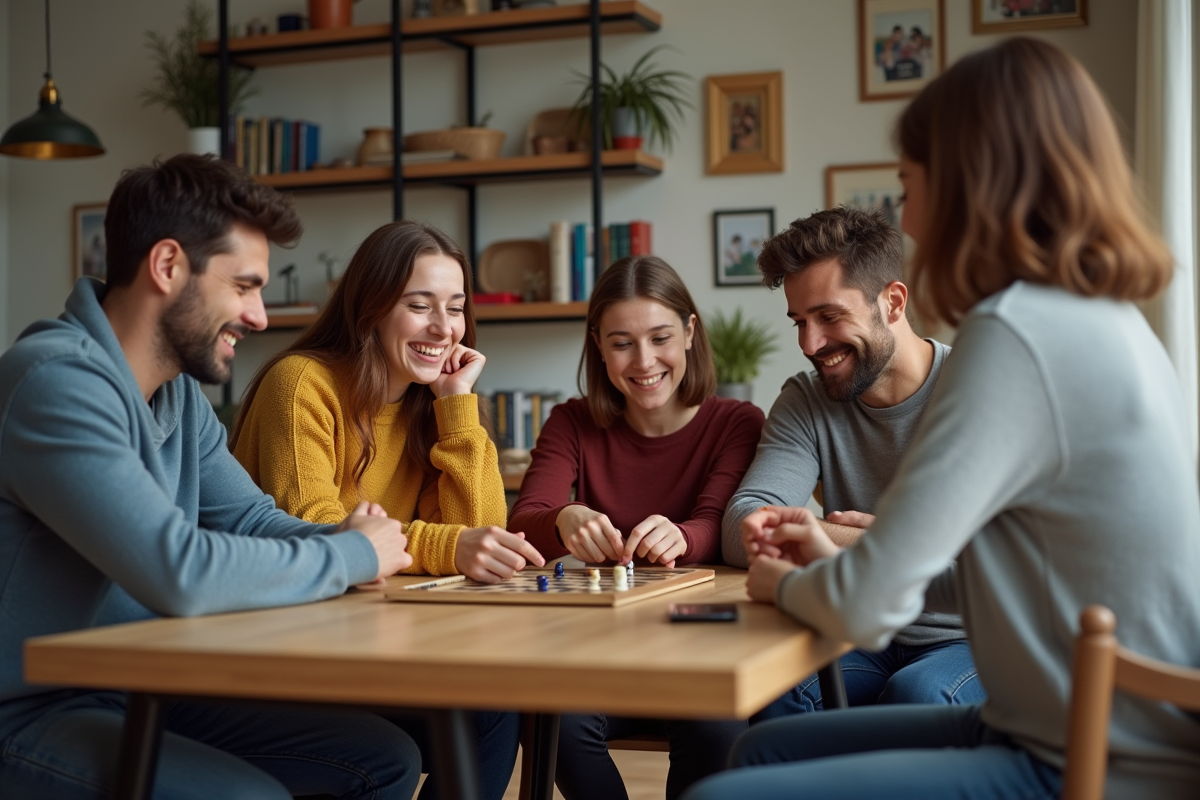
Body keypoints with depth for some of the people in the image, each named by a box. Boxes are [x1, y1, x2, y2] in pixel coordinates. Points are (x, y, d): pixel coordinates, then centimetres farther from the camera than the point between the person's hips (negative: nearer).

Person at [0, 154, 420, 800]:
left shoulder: (180, 393, 8)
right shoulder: (58, 381, -23)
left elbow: (254, 521, 12)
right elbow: (180, 573, -31)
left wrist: (341, 540, -11)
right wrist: (353, 556, -17)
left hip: (148, 694, 9)